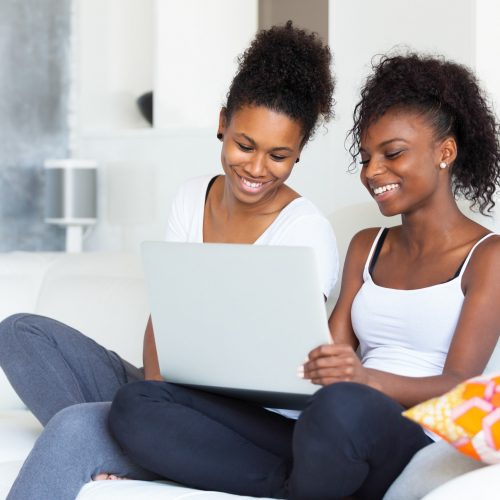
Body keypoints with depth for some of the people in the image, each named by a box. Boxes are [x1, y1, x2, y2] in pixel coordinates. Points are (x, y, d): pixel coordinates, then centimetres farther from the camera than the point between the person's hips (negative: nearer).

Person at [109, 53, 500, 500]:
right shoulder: (366, 248, 26)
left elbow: (461, 387, -7)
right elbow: (331, 354, 16)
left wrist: (369, 379, -27)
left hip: (415, 440, -6)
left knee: (341, 406, -44)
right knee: (136, 405, -12)